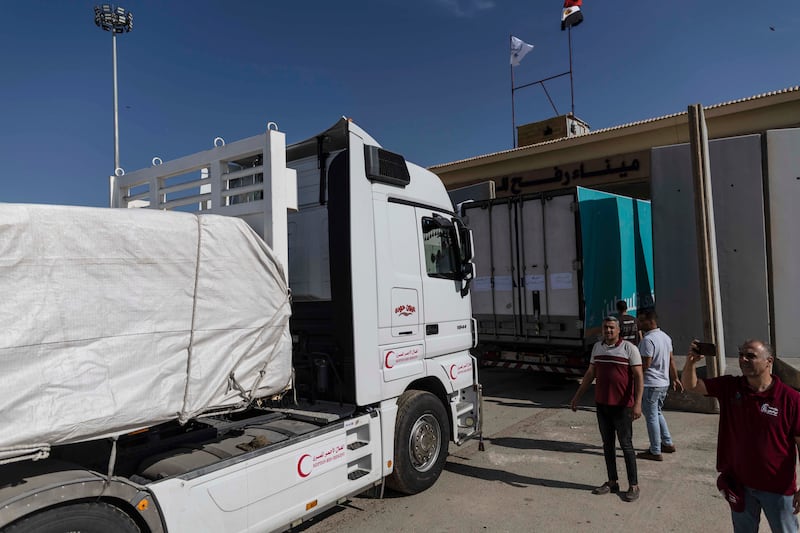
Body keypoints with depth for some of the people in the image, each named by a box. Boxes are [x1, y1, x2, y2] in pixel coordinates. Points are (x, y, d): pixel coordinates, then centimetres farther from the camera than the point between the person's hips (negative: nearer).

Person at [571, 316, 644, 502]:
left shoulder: (629, 348, -9)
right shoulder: (597, 347, 7)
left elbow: (638, 377, -13)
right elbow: (590, 373, 14)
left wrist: (637, 403, -22)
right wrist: (577, 395, 14)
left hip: (622, 406, -5)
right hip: (602, 404, 5)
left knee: (626, 445, 2)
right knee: (607, 444, 13)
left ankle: (633, 486, 15)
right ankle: (612, 482, 25)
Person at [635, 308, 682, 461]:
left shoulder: (648, 339, -20)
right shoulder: (665, 336, 9)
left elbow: (645, 365, -22)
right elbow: (671, 360, 14)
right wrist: (675, 379, 20)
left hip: (650, 384, -9)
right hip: (664, 382, 9)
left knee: (651, 417, 0)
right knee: (657, 413, 24)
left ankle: (655, 452, 8)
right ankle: (668, 443, 31)